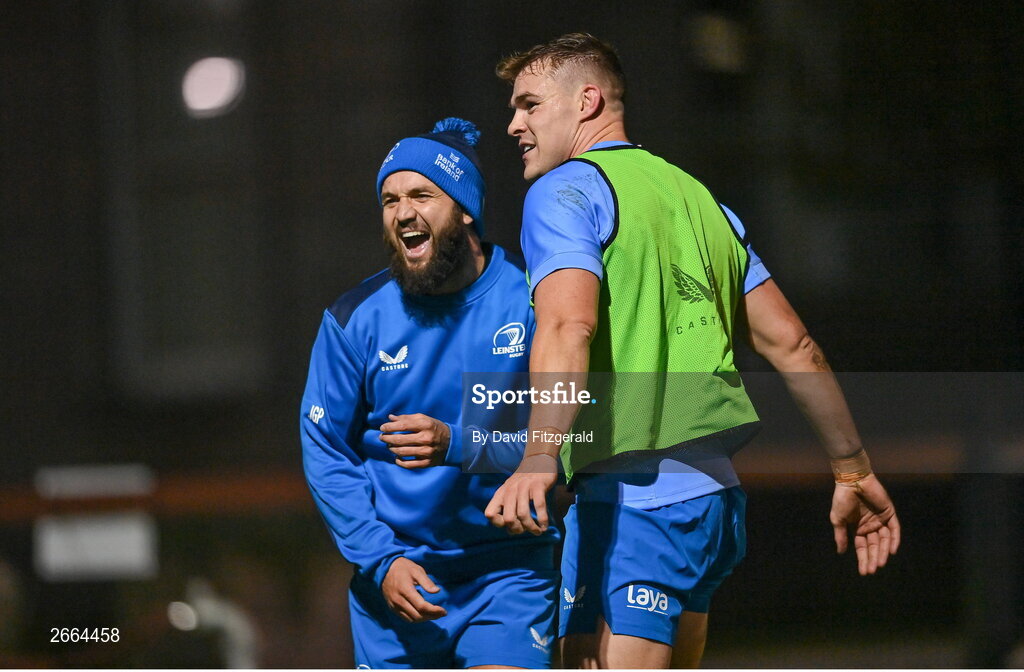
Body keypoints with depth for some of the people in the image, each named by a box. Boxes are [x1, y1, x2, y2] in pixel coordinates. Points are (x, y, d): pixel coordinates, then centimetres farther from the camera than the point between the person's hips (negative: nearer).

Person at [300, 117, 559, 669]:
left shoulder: (530, 297, -6)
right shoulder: (355, 319, 0)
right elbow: (324, 453, 3)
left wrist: (458, 444, -25)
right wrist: (381, 560, -8)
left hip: (508, 567, -2)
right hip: (394, 577, 2)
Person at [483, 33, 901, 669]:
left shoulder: (566, 190, -4)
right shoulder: (695, 195, 21)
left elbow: (569, 325, -23)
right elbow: (792, 343, 19)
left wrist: (539, 456, -36)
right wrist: (854, 471, 23)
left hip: (632, 499, -9)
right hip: (715, 492, 9)